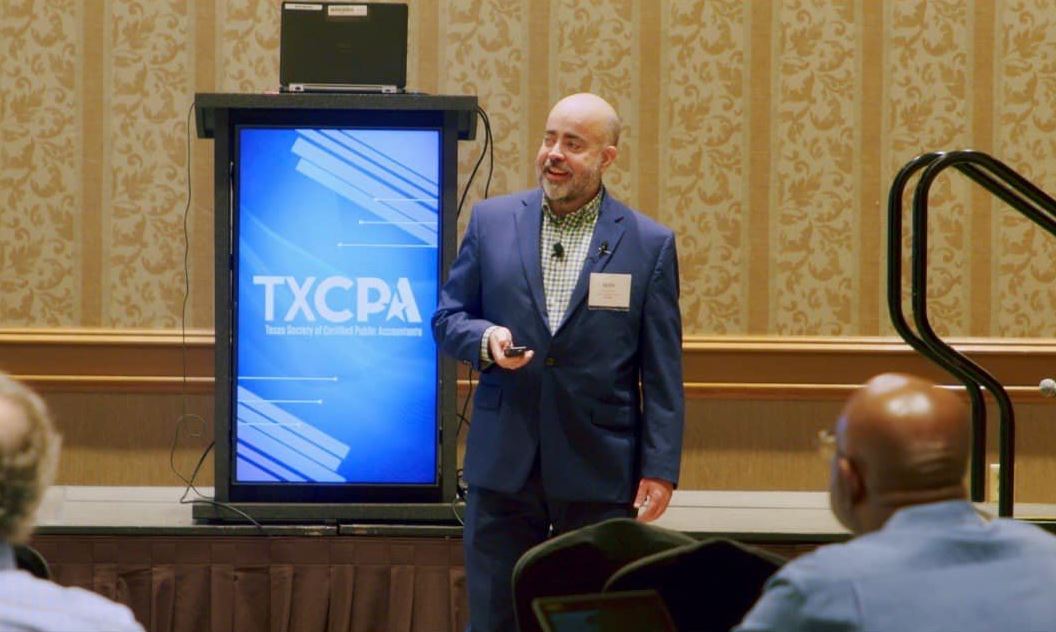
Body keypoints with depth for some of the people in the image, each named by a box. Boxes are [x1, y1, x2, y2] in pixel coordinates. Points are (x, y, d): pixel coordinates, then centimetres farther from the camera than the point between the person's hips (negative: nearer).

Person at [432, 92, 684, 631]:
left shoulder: (649, 244, 1)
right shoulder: (492, 221, 6)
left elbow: (662, 373, 0)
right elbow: (447, 318, 10)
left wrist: (660, 467, -5)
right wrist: (485, 339, -13)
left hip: (600, 471, -1)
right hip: (503, 464, 2)